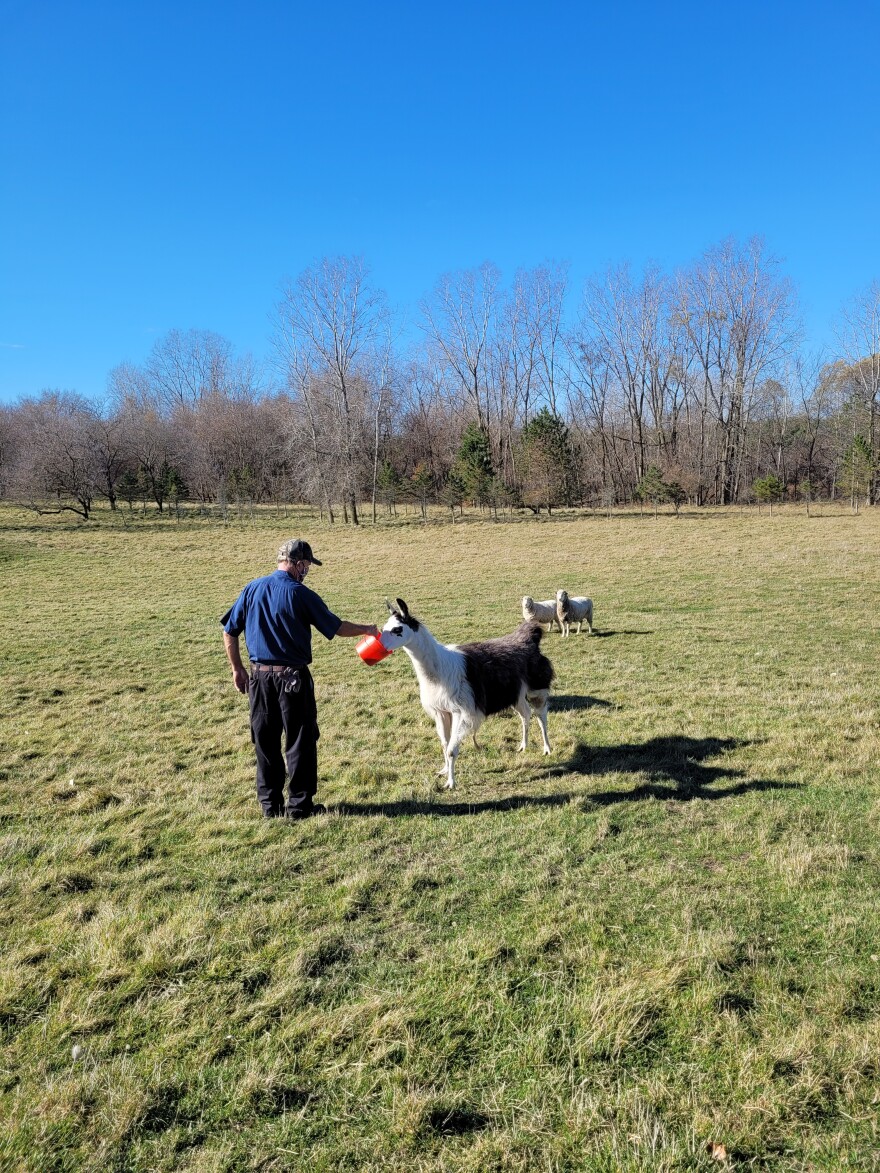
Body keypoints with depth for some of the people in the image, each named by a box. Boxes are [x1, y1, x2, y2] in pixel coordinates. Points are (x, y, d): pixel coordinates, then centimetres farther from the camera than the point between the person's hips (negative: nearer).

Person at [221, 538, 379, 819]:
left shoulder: (252, 589, 3)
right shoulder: (301, 595, -10)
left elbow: (229, 632, 5)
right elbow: (336, 627, -3)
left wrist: (237, 669, 14)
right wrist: (365, 629, 14)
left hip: (260, 677, 5)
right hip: (293, 677, -5)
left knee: (265, 742, 13)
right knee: (300, 742, 7)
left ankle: (270, 804, 21)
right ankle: (299, 805, 13)